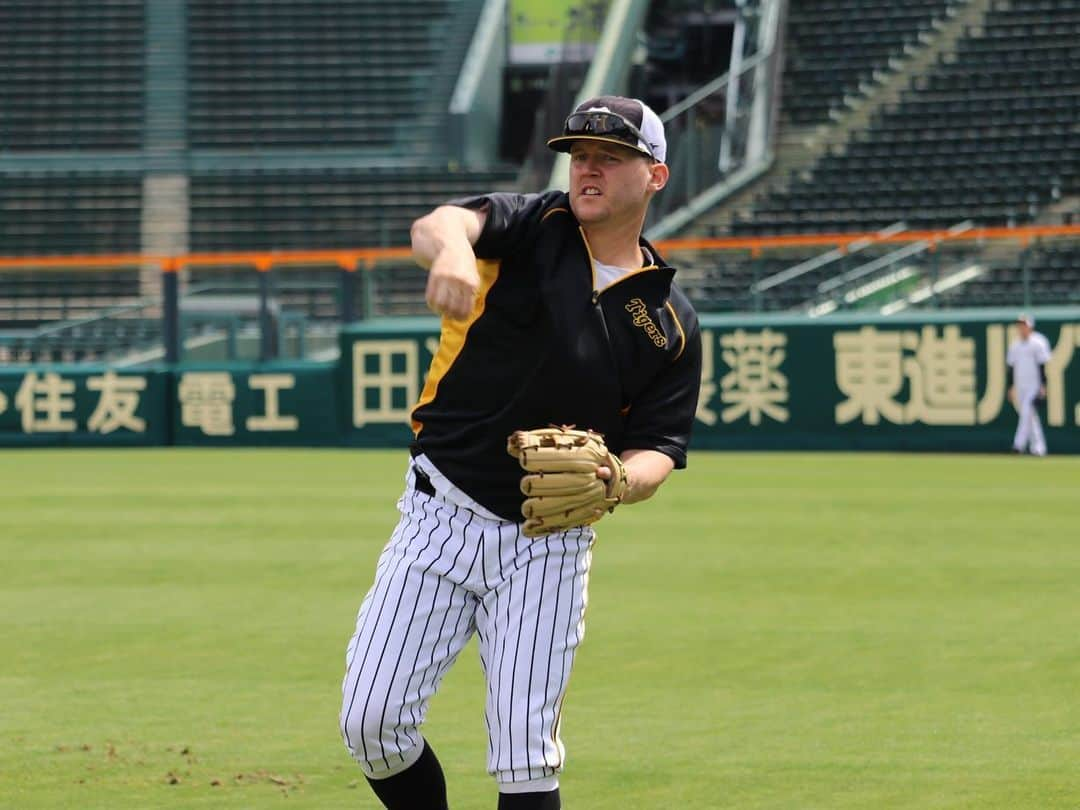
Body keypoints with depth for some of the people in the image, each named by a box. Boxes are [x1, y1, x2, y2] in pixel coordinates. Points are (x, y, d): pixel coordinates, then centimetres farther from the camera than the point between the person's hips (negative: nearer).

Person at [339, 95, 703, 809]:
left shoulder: (672, 323, 4)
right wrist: (452, 250, -50)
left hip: (548, 548, 0)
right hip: (441, 516, 0)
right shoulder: (532, 228, -1)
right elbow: (437, 224, -23)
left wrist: (615, 482, -22)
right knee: (371, 720, -6)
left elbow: (657, 453, 3)